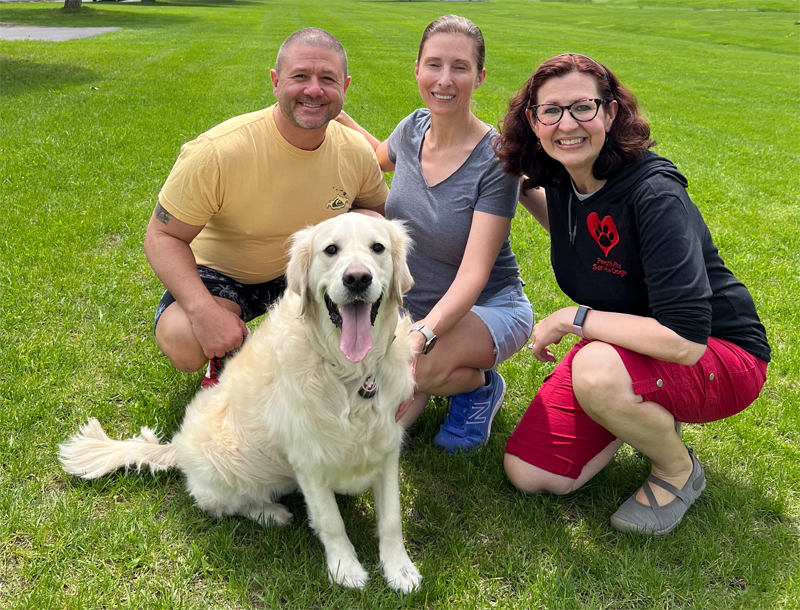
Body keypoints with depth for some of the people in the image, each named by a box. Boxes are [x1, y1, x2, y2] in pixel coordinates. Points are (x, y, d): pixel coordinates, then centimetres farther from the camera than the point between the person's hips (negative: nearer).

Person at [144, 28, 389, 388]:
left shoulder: (355, 152, -15)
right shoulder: (217, 152, -29)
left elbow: (381, 211, 4)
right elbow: (162, 236, -22)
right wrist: (204, 309, -39)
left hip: (300, 269, 4)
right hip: (220, 274, -4)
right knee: (182, 345, -34)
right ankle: (228, 354, 7)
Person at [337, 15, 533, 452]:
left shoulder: (495, 159, -20)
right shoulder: (414, 128, -4)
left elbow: (472, 275, -26)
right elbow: (380, 158, 23)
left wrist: (423, 335, -42)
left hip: (488, 310, -4)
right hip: (414, 309, 5)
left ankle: (481, 384, -3)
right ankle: (441, 371, 14)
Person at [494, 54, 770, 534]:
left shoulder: (656, 195, -28)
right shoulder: (561, 176, -6)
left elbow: (685, 340, -35)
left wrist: (573, 318, -26)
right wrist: (521, 187, 8)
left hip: (719, 355, -6)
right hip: (619, 349, 7)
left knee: (596, 371, -39)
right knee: (529, 474, -3)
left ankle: (679, 471, -6)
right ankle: (652, 416, 18)